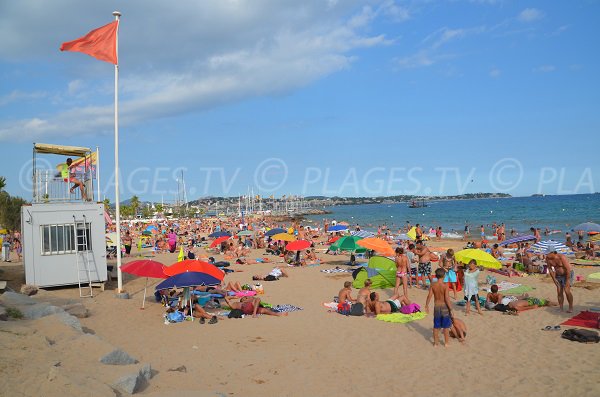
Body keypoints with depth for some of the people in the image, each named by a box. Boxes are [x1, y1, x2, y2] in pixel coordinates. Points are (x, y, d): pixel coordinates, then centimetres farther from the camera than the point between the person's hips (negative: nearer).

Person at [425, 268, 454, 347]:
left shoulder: (433, 285, -6)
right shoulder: (445, 285, -17)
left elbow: (429, 296, -5)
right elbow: (447, 298, -18)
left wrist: (426, 305, 8)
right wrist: (451, 309, -11)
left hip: (436, 307, 3)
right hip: (444, 307, -3)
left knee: (436, 326, 14)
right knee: (446, 326, 12)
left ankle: (435, 342, 22)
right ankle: (446, 342, 21)